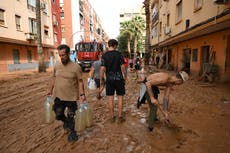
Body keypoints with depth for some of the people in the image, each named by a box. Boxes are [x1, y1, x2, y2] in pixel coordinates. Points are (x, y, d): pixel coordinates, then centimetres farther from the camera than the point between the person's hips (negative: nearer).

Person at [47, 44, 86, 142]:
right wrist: (50, 89, 18)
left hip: (71, 97, -4)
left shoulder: (76, 67, -12)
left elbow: (80, 81, -9)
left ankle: (72, 132, 33)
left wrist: (82, 94, -15)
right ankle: (66, 122, 48)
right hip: (58, 96, 4)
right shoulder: (57, 66, 2)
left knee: (71, 117, 9)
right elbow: (54, 78, 15)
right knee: (58, 115, 15)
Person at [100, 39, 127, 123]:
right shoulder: (119, 54, -5)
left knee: (110, 98, 8)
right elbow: (122, 67, -7)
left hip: (109, 79, 1)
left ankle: (112, 117, 18)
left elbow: (103, 68, -6)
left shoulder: (104, 55, -2)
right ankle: (120, 117, 14)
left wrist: (101, 79, 4)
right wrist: (125, 76, 5)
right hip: (119, 78, -1)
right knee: (120, 97, 9)